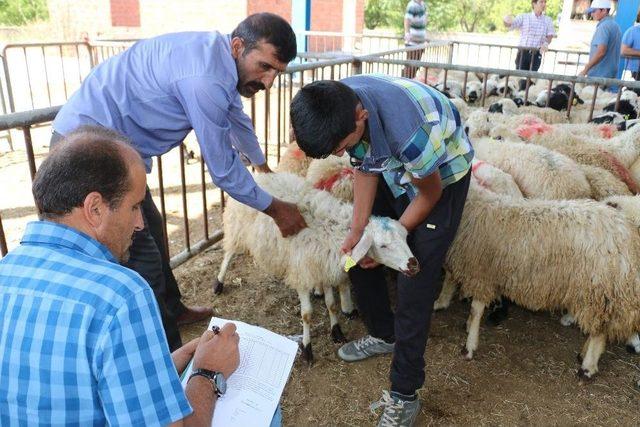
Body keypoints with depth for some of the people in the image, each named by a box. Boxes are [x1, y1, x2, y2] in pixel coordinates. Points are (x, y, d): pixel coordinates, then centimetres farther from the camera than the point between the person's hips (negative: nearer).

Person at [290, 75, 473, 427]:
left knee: (416, 281, -9)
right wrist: (357, 230, -11)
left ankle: (404, 397, 5)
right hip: (393, 165, 7)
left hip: (443, 174, -6)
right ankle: (384, 335, 32)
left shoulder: (408, 130, -41)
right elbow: (365, 167, -6)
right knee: (356, 253, 7)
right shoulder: (337, 106, -22)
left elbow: (430, 194, -21)